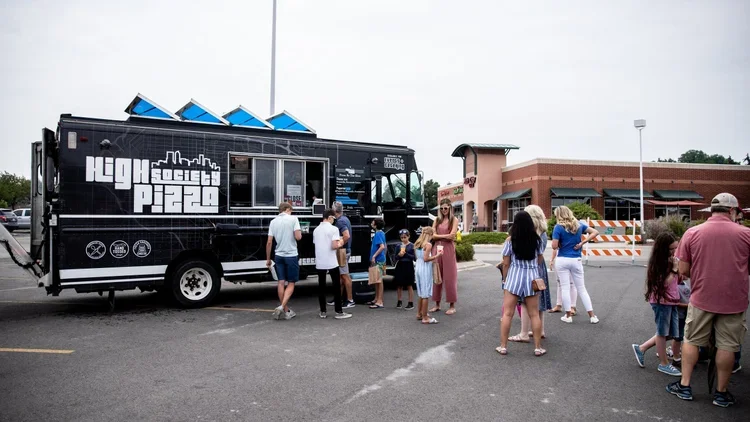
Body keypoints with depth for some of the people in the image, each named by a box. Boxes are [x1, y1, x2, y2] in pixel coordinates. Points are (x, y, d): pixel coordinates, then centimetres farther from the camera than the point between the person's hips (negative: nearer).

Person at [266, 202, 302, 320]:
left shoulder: (273, 221, 6)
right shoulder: (293, 219, -6)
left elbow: (269, 242, 4)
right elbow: (298, 237, -15)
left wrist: (268, 259, 11)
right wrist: (300, 232, 8)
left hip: (278, 256, 4)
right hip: (291, 255, -4)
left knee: (281, 282, 9)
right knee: (291, 283, 5)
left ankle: (286, 311, 14)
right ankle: (282, 307, -12)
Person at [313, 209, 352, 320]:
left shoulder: (316, 230, 9)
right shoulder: (333, 229, -11)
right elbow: (334, 246, -20)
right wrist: (340, 244, 2)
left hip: (319, 263, 6)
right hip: (331, 263, -6)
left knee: (321, 287, 9)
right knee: (336, 286, 2)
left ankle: (323, 312, 12)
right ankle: (339, 312, 4)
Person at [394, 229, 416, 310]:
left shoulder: (412, 245, -5)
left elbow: (414, 257, -8)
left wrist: (406, 254, -17)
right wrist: (399, 255, -11)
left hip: (408, 266, -4)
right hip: (400, 266, 4)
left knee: (409, 285, 3)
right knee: (399, 285, 9)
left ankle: (411, 303, 9)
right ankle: (399, 301, 22)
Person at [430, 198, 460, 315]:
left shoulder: (454, 220, 3)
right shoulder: (437, 220, 14)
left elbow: (451, 236, -9)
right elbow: (432, 235, 4)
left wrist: (438, 235, -2)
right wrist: (444, 236, -5)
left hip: (448, 250, -4)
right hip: (437, 249, 4)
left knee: (449, 277, -1)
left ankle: (452, 306, 6)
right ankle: (437, 304, 15)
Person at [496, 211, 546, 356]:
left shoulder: (510, 240, -7)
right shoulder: (537, 239, 1)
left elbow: (506, 263, -5)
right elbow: (540, 260, 11)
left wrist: (505, 278, 9)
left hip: (514, 277, -2)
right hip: (532, 278, 2)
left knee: (507, 313, 4)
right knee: (534, 314, 10)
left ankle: (503, 346, 9)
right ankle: (538, 347, 15)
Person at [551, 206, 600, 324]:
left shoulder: (558, 227, -9)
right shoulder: (578, 225, 6)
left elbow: (554, 246, -14)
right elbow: (595, 232, 6)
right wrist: (582, 242, 1)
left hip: (562, 260, -4)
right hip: (576, 260, 4)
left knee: (565, 288, 4)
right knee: (582, 288, 11)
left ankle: (568, 316, 10)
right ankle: (592, 316, 12)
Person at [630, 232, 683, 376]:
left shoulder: (672, 260, 7)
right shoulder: (658, 263, -15)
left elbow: (677, 280, 13)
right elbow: (665, 282, -21)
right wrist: (674, 268, -18)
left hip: (672, 300, 8)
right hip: (661, 301, -8)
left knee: (670, 333, 12)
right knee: (663, 333, 5)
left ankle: (641, 348, 22)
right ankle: (664, 364, 18)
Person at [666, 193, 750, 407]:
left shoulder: (692, 233, -5)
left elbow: (683, 271, -2)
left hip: (701, 298, 1)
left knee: (691, 341, 14)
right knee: (727, 346, 11)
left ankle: (684, 385, 20)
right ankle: (721, 392, 21)